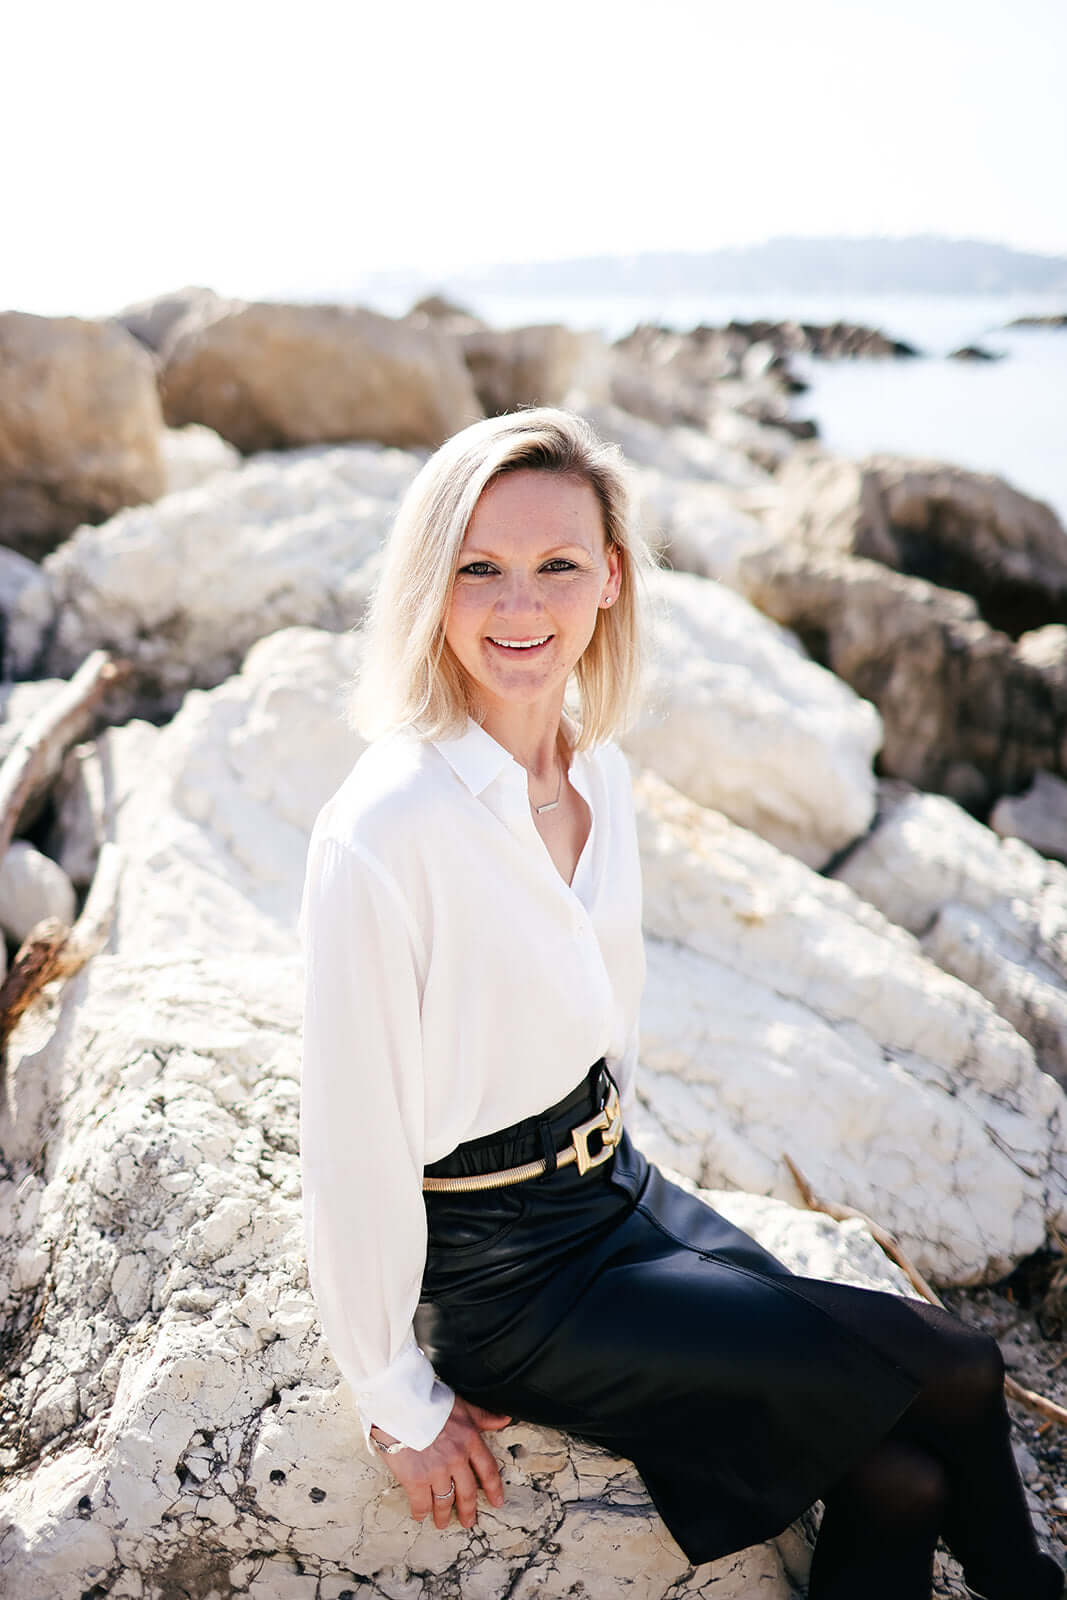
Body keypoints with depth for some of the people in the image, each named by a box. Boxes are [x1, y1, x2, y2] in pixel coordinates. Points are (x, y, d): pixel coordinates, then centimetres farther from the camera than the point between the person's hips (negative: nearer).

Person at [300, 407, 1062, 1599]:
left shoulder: (596, 772, -2)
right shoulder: (383, 829, -26)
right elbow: (351, 1141, -21)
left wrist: (614, 1168, 16)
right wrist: (401, 1404, -12)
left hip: (618, 1188, 6)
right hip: (502, 1282, -6)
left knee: (898, 1478, -1)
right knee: (958, 1374, -5)